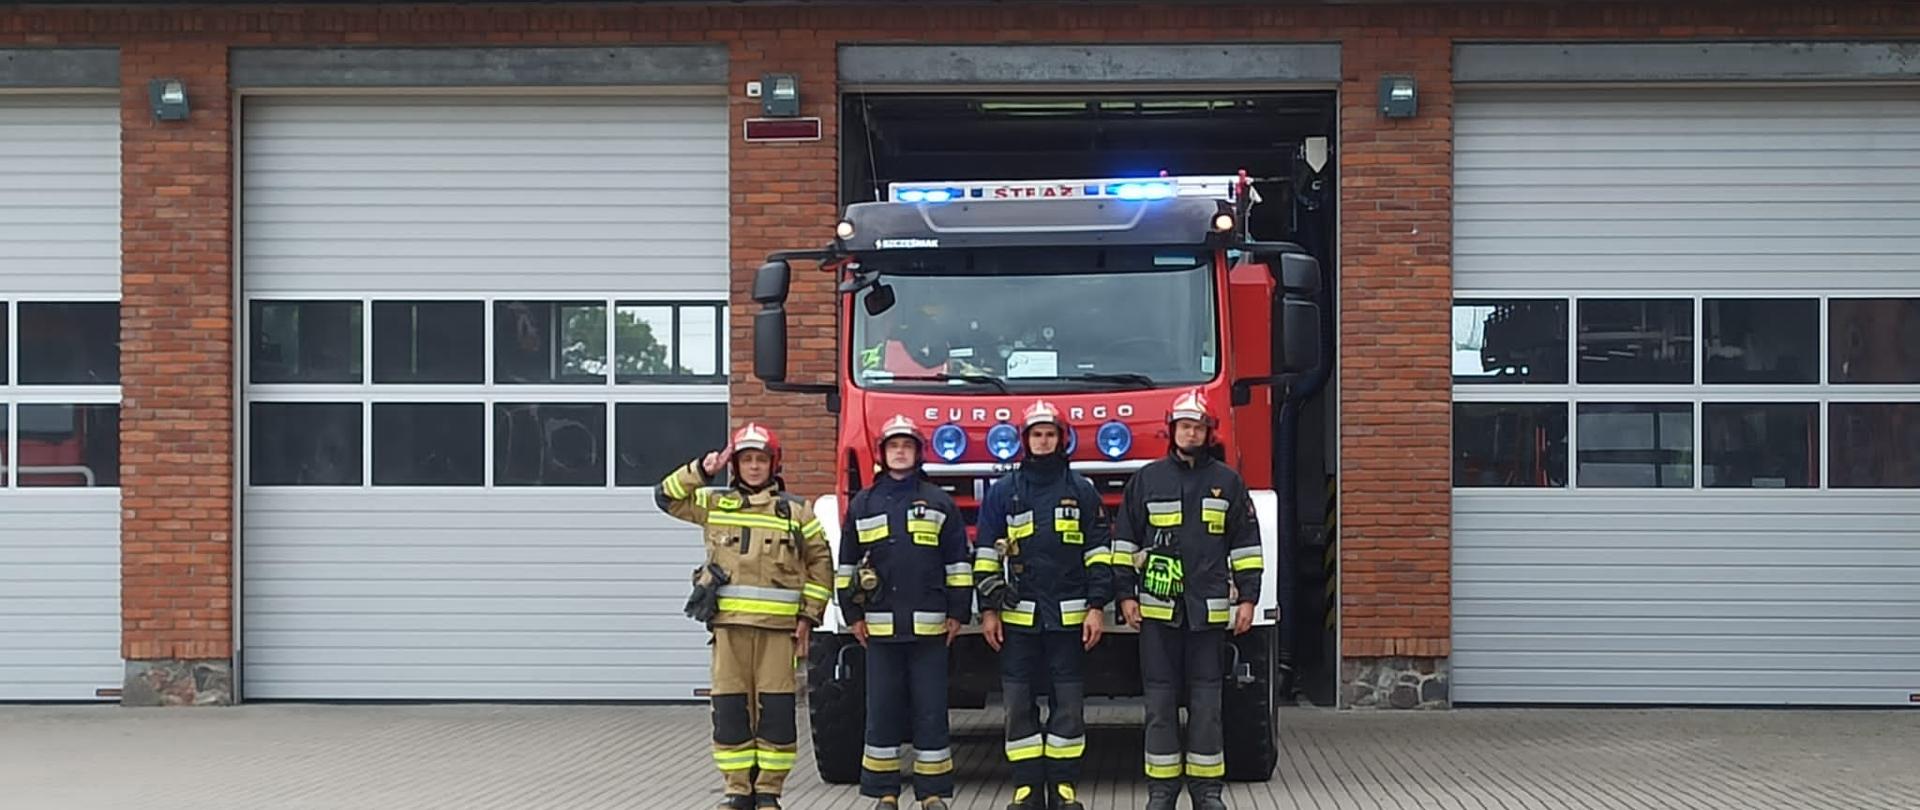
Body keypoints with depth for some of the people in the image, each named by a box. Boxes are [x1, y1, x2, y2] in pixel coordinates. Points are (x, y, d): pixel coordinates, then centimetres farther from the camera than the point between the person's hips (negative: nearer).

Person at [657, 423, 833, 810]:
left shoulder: (795, 512, 7)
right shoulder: (714, 503, 11)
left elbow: (820, 562, 9)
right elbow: (667, 497, 9)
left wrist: (809, 615, 3)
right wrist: (700, 471, -4)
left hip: (778, 626, -1)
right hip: (729, 622, 1)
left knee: (776, 709, -2)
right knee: (730, 708, 2)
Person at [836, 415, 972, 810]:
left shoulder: (939, 503, 7)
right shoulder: (862, 505, 11)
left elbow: (958, 563, 7)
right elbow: (846, 565, 13)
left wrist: (957, 613, 2)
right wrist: (853, 614, 7)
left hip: (929, 628, -1)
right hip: (880, 628, 1)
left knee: (931, 712, 1)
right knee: (882, 711, 3)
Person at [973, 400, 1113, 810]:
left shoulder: (1082, 491, 7)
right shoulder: (1003, 492, 7)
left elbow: (1098, 554, 5)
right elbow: (987, 555, 8)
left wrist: (1097, 607, -2)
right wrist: (989, 609, 1)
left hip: (1070, 618, 0)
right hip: (1018, 617, 1)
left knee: (1068, 705, 1)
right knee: (1019, 706, 1)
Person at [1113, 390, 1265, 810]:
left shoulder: (1228, 482, 7)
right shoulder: (1147, 480, 6)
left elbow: (1246, 545, 8)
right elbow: (1125, 541, 9)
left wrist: (1247, 598, 3)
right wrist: (1126, 594, 3)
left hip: (1209, 610, 0)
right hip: (1158, 609, 0)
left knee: (1207, 702, 3)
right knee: (1160, 701, 2)